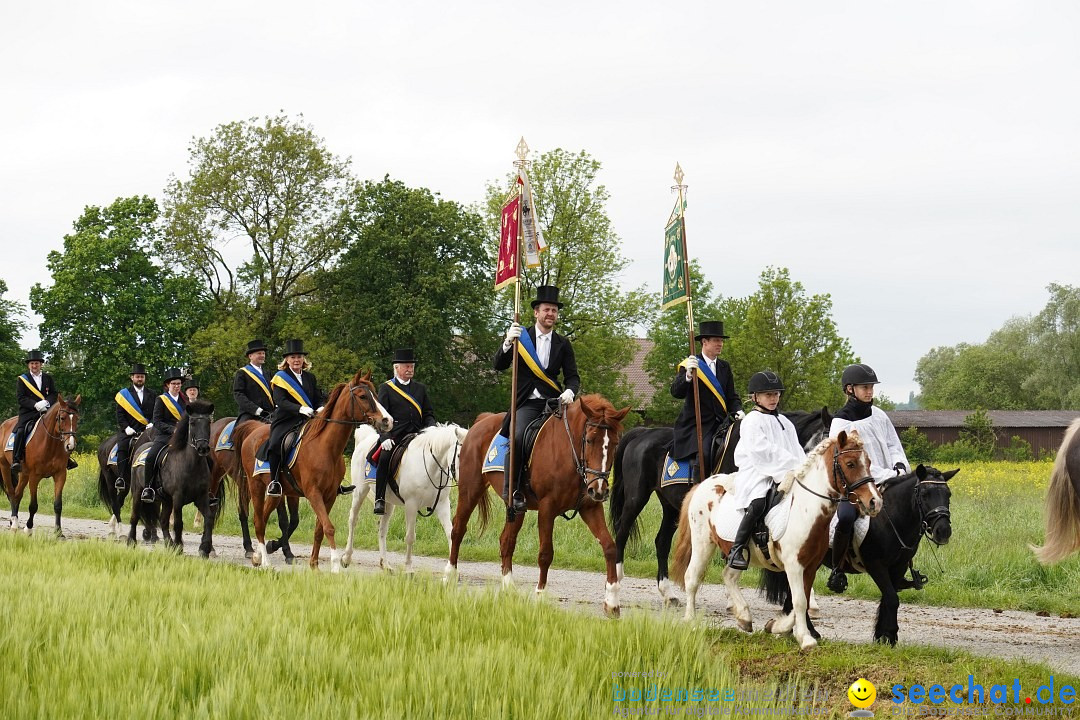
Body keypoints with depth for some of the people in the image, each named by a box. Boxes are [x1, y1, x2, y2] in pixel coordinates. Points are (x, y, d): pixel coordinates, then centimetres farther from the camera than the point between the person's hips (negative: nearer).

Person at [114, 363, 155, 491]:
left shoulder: (151, 395, 18)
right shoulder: (124, 394, 11)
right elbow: (120, 415, 4)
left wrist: (152, 424, -4)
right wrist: (127, 428, -10)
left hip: (147, 429, 2)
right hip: (129, 431, -2)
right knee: (122, 447, -26)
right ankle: (121, 478, -26)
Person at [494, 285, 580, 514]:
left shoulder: (563, 345, 14)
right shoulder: (521, 337, 8)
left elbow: (572, 376, 13)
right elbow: (499, 365, 2)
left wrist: (569, 392, -11)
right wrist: (508, 343, -17)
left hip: (553, 401, 3)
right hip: (527, 403, -3)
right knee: (518, 436, -29)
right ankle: (514, 491, -24)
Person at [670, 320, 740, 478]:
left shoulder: (724, 367, 18)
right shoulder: (689, 365, 1)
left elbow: (732, 396, 18)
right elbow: (676, 392, -13)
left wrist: (738, 411, -3)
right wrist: (688, 375, -31)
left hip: (721, 423, 5)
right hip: (696, 424, -5)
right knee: (703, 454, -29)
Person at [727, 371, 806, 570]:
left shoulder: (784, 423, 23)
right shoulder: (752, 422, 0)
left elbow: (796, 450, 19)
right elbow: (762, 452, -11)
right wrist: (792, 465, -14)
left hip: (783, 477, 7)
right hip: (756, 474, -7)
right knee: (758, 502, -33)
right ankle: (738, 548, -28)